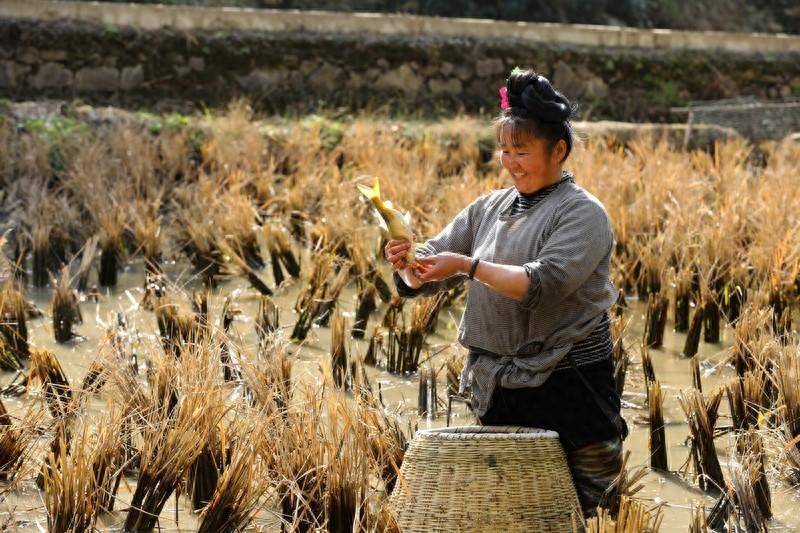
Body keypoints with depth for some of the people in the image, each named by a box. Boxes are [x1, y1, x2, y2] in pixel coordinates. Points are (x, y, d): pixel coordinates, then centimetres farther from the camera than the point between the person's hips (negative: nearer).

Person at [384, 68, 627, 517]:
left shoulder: (583, 214, -9)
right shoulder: (489, 209, 9)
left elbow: (544, 283, -23)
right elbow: (430, 273, 7)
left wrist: (469, 265, -27)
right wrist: (409, 265, -15)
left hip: (566, 391, -6)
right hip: (501, 391, 6)